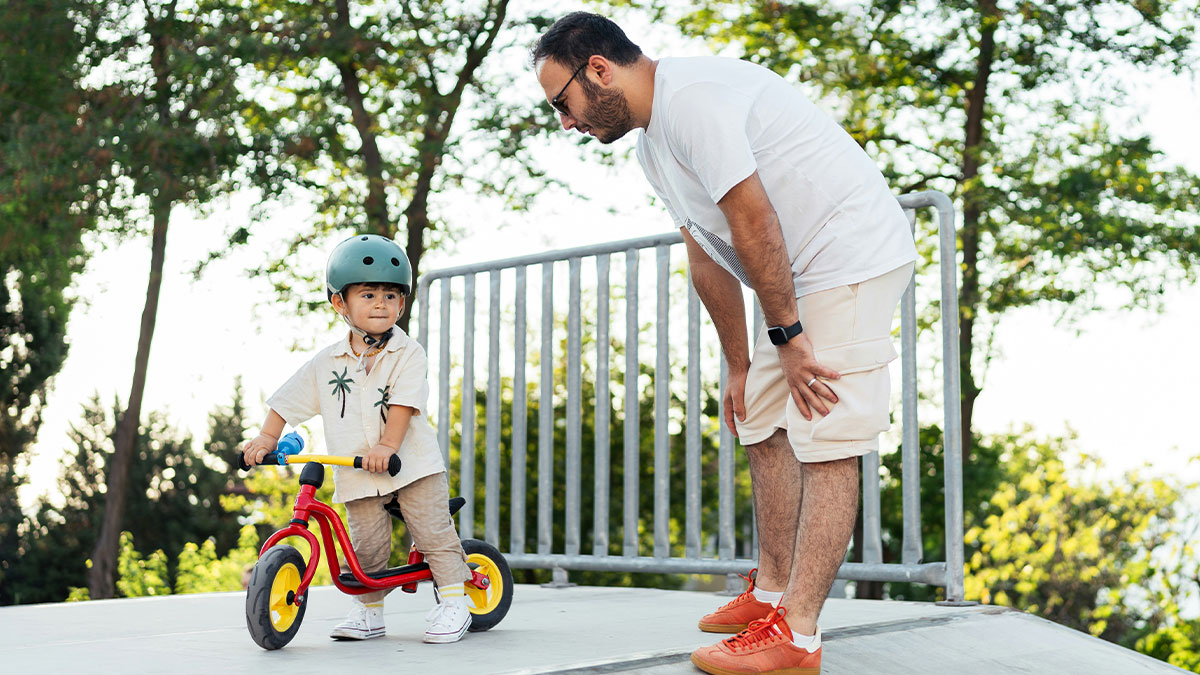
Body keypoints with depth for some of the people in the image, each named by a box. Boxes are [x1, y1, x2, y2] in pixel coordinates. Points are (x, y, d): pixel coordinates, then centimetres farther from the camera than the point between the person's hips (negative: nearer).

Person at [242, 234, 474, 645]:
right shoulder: (327, 363, 6)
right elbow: (287, 401, 11)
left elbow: (403, 403, -16)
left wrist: (388, 445, -28)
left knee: (433, 533, -5)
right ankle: (368, 611, 18)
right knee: (366, 546, 2)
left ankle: (453, 603, 4)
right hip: (356, 475, 3)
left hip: (413, 464, -2)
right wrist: (267, 437, -1)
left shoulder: (408, 354, -4)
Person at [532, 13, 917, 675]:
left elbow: (753, 221, -22)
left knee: (825, 443, -12)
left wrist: (785, 333, -18)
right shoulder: (653, 142, 14)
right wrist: (739, 366, 16)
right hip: (803, 275, 11)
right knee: (762, 424, 14)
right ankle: (772, 591, 24)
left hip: (854, 256, -11)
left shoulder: (690, 96, -19)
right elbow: (708, 260, 16)